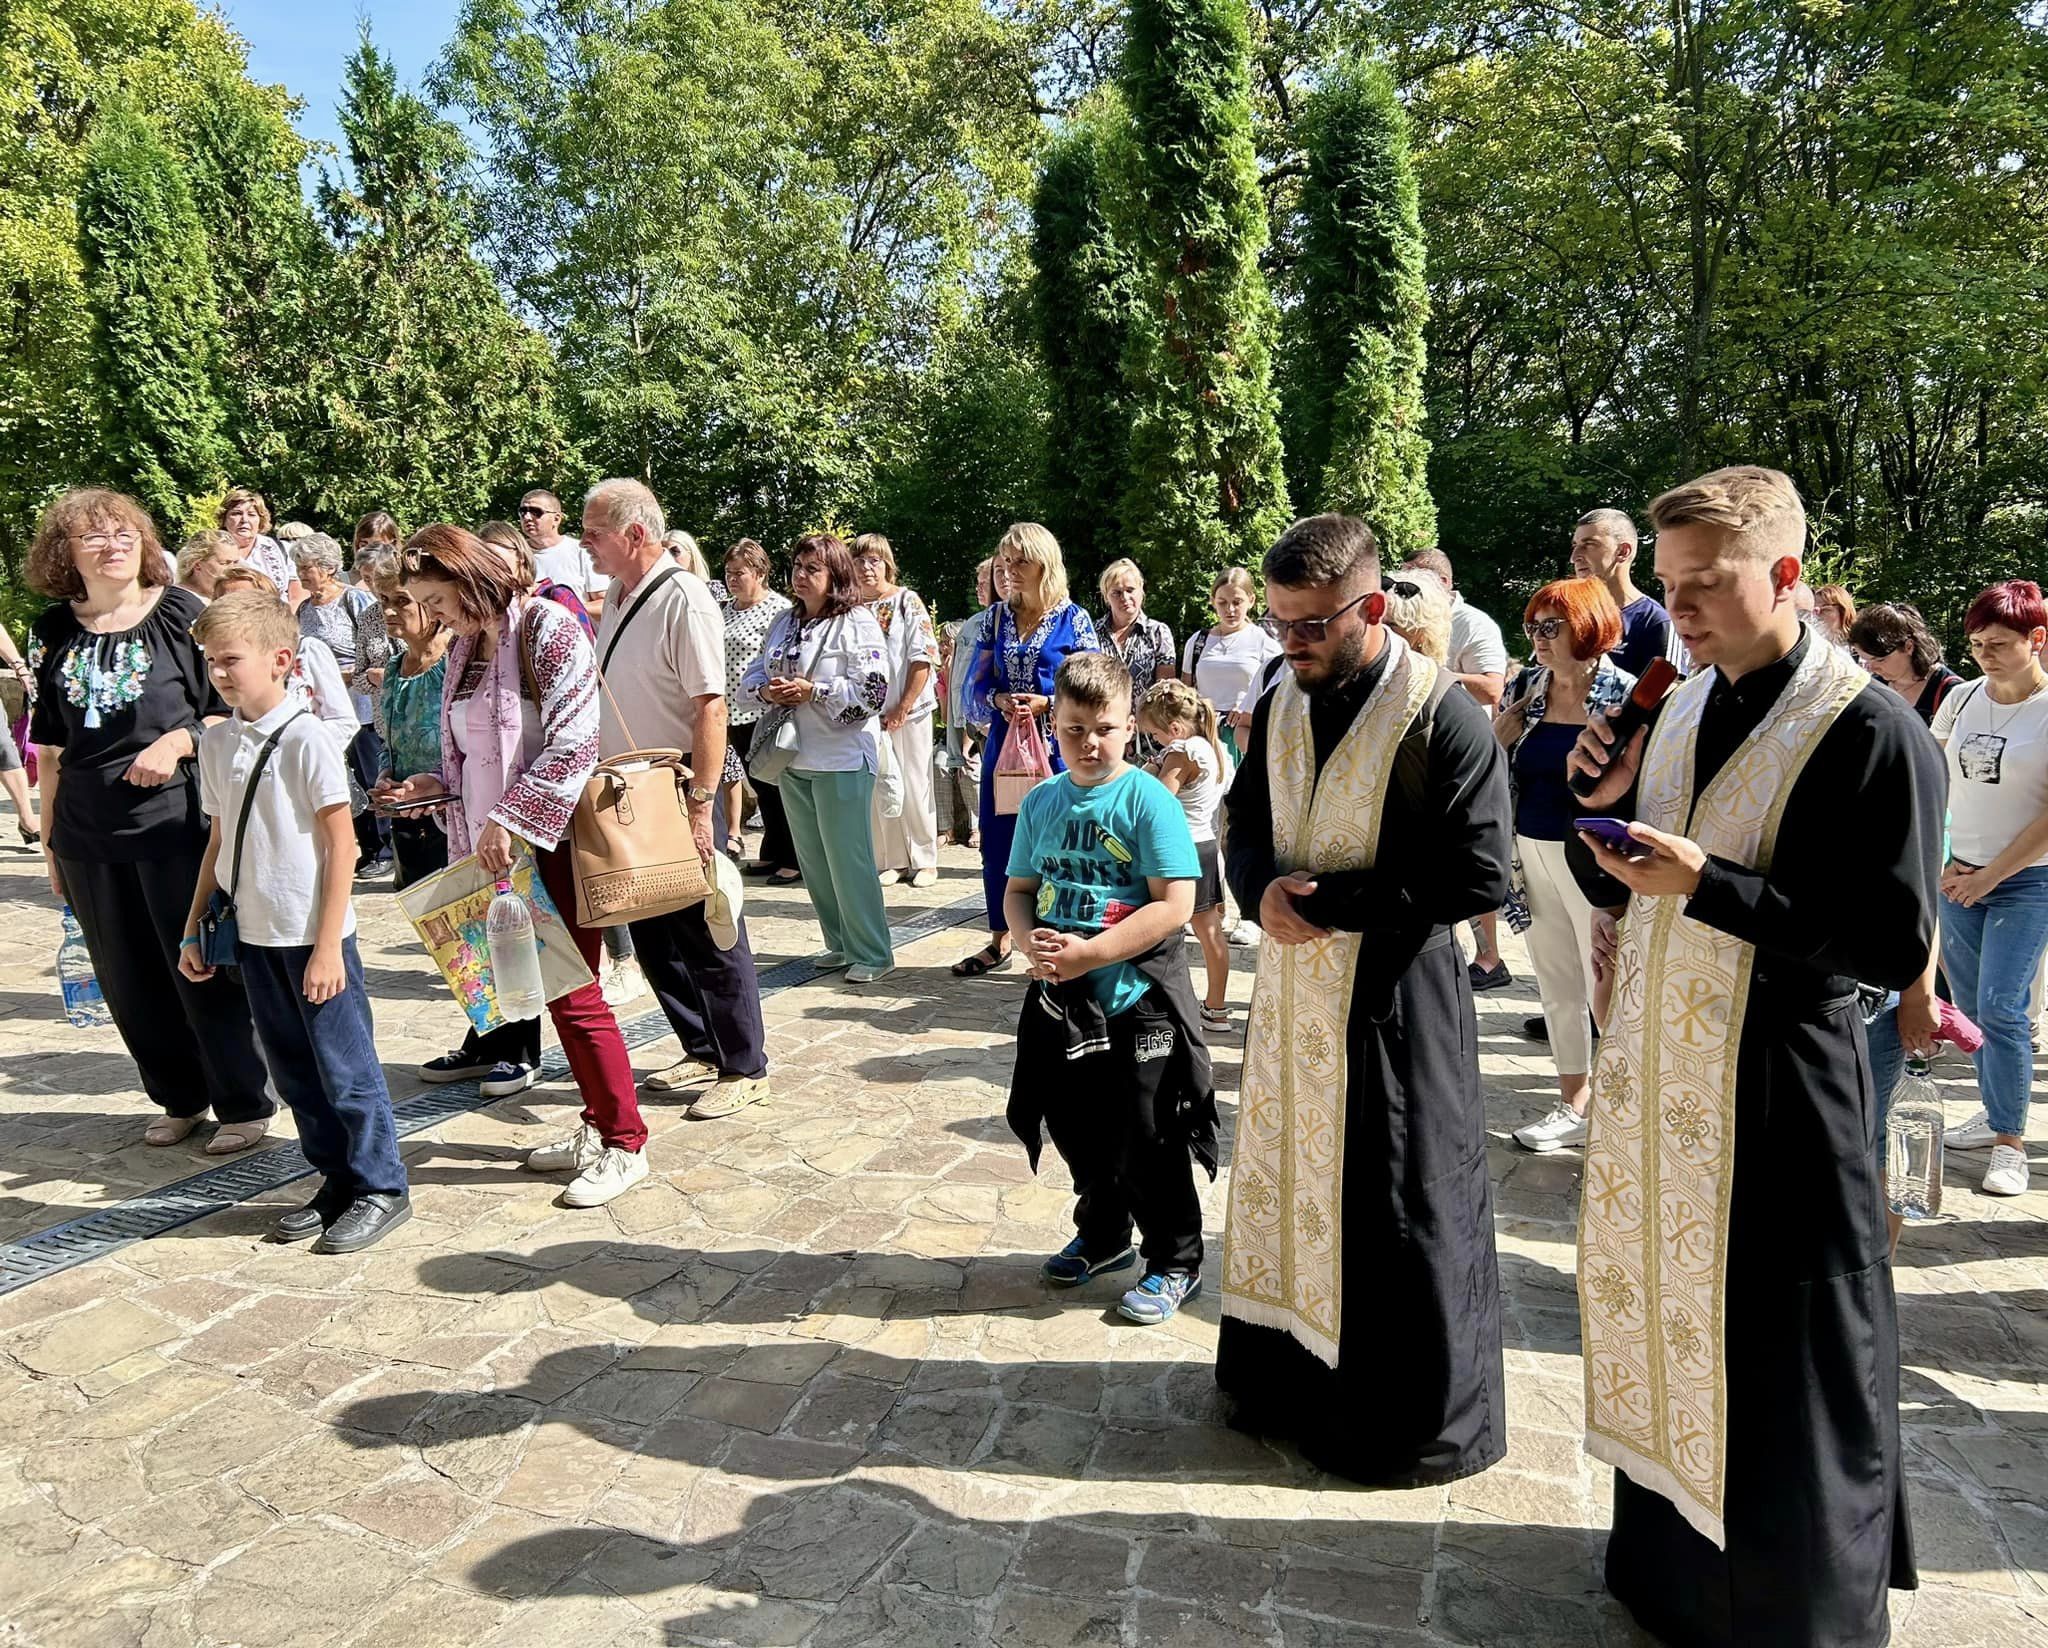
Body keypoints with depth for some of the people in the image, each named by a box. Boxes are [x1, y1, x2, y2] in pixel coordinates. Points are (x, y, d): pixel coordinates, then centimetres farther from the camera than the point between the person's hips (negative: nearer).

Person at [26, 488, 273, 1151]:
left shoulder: (181, 614, -4)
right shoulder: (53, 631, 7)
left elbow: (234, 712, -1)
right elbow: (50, 746, 13)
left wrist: (180, 739, -19)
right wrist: (49, 837, 13)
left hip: (176, 823, -4)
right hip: (88, 836, 4)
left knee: (203, 973, 2)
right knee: (129, 984, 12)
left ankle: (245, 1105, 16)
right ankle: (179, 1098, 29)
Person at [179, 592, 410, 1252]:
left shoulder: (305, 739, -13)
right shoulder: (215, 741, 7)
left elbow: (342, 843, -13)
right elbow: (220, 840, 15)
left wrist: (327, 944, -15)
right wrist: (193, 928, 15)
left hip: (314, 937, -7)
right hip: (254, 935, 7)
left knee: (345, 1067, 2)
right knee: (293, 1072, 14)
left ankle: (380, 1188, 16)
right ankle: (336, 1182, 28)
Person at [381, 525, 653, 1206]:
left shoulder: (548, 627, -11)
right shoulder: (465, 647, 14)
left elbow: (575, 742, -21)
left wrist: (509, 820, -22)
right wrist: (431, 785, 4)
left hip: (550, 843, -8)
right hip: (495, 848, 8)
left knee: (571, 993, -5)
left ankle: (624, 1144, 7)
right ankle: (598, 1124, 24)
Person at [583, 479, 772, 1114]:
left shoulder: (683, 598, -15)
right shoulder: (616, 598, 11)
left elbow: (710, 708, -21)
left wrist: (700, 805, -24)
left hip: (678, 793, -9)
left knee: (706, 935, 0)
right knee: (651, 934, 15)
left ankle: (744, 1067, 13)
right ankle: (701, 1050, 30)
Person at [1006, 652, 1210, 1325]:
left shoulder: (1148, 799, -13)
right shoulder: (1042, 802, 4)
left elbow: (1174, 905, -19)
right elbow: (1019, 889, 10)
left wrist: (1088, 953, -23)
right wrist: (1029, 940, -12)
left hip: (1137, 999, -6)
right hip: (1060, 999, 6)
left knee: (1145, 1141, 5)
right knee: (1075, 1129, 19)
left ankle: (1175, 1263, 26)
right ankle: (1102, 1237, 42)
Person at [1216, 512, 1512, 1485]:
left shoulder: (1441, 717, -16)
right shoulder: (1281, 704, 4)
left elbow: (1479, 876, -19)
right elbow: (1244, 827, 12)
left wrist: (1325, 902, -20)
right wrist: (1266, 887, -11)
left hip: (1395, 1000, -6)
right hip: (1293, 987, 6)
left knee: (1398, 1209, 6)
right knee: (1290, 1176, 17)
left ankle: (1418, 1416, 27)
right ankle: (1293, 1374, 38)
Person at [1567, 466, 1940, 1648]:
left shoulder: (1873, 733, -14)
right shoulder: (1680, 710, 6)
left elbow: (1896, 948, -17)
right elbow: (1614, 890, 13)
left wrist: (1709, 884, -23)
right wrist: (1604, 809, -7)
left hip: (1780, 1095, -6)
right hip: (1655, 1070, 7)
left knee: (1774, 1362, 8)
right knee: (1665, 1315, 19)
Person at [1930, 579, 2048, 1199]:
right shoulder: (1963, 699, 4)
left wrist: (1990, 875, -11)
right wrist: (1940, 863, 2)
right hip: (1959, 875, 5)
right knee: (1968, 1003, 11)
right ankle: (1995, 1111, 28)